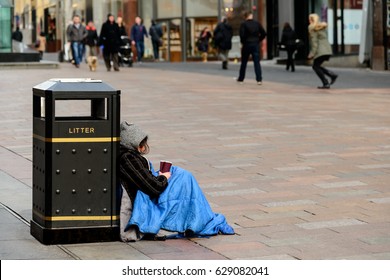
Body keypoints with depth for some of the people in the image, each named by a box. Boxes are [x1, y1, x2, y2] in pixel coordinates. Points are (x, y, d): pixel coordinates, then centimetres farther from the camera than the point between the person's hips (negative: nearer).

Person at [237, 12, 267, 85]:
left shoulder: (243, 24, -7)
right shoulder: (257, 23, 2)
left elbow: (242, 35, -17)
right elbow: (264, 33, 2)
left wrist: (243, 42, -1)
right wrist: (258, 40, 10)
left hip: (246, 44, -1)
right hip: (256, 45, 2)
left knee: (244, 62, 12)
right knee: (257, 62, -1)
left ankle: (241, 79, 21)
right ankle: (259, 79, -11)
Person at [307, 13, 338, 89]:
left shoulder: (312, 28, -5)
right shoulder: (323, 27, 20)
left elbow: (314, 41, -12)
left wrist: (312, 53, -14)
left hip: (320, 51, -8)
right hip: (327, 50, 8)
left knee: (316, 66, 2)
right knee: (317, 66, 18)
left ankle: (326, 83, -7)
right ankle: (332, 75, 3)